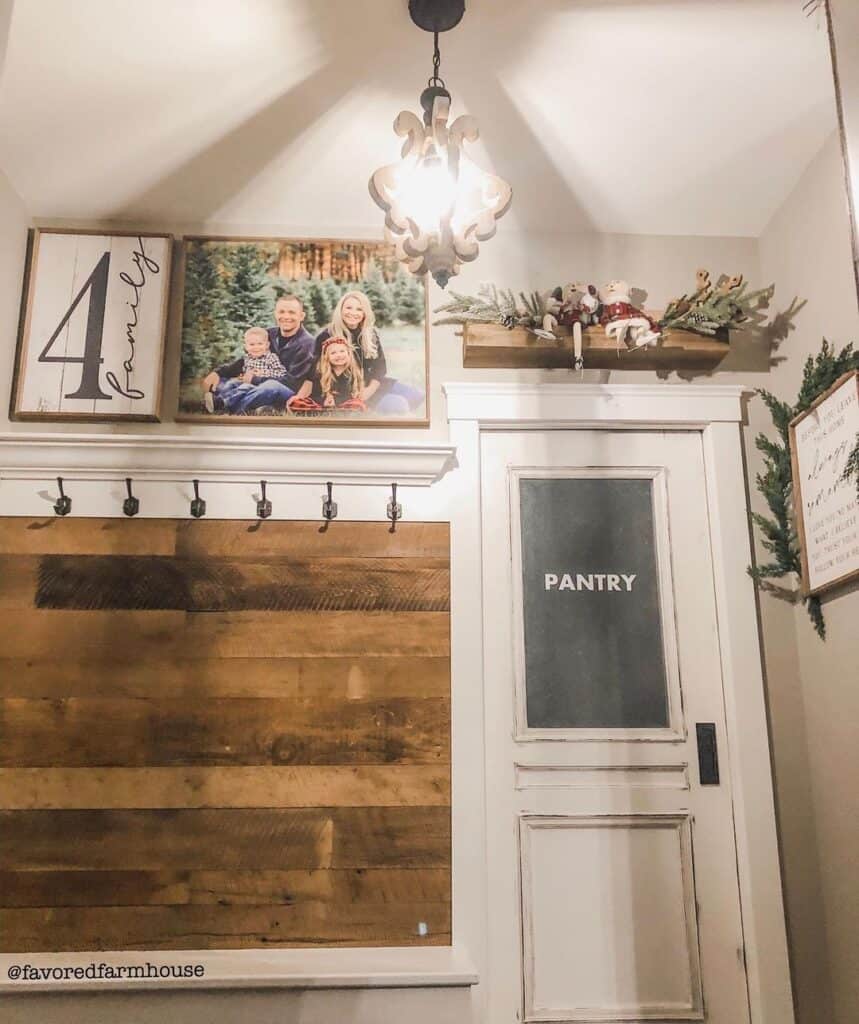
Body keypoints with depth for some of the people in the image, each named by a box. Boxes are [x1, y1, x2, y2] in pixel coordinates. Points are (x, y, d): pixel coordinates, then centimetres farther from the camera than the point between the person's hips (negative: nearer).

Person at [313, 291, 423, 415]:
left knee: (416, 396, -7)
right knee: (399, 404, -23)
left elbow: (380, 365, 4)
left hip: (371, 384, 7)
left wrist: (370, 389, -14)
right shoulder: (326, 337, -11)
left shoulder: (371, 333, 4)